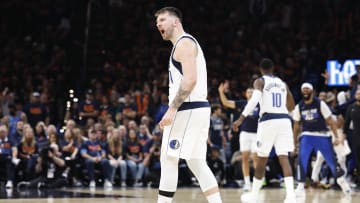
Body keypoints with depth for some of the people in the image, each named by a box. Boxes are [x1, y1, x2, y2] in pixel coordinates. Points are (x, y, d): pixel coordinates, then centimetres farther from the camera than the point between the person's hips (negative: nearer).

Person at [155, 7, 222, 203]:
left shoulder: (184, 43, -10)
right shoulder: (186, 44, 22)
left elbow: (190, 80, -21)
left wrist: (172, 109, -23)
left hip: (188, 110, -10)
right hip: (197, 108, 10)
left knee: (169, 159, -6)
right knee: (196, 162, 10)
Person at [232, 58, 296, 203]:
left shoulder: (260, 81, 4)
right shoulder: (282, 83, 19)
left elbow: (254, 99, -15)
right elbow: (291, 106, 26)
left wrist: (241, 118, -17)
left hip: (268, 121, -3)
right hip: (284, 120, 3)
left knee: (262, 159, 9)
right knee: (284, 158, -4)